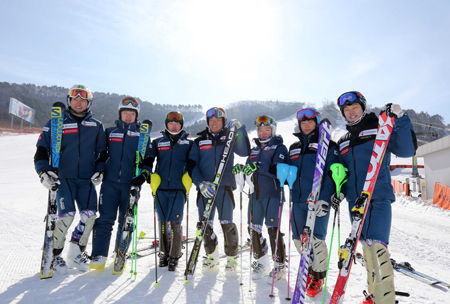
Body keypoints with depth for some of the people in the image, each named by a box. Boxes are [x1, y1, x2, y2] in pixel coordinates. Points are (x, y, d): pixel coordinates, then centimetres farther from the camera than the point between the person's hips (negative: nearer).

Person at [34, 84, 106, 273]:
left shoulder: (96, 126, 12)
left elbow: (102, 152, 17)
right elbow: (42, 148, 3)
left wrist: (99, 170, 2)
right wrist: (43, 171, -12)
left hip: (87, 179, 3)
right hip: (63, 178, -2)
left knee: (89, 215, -8)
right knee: (66, 215, -15)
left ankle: (75, 254, 14)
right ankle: (55, 255, 8)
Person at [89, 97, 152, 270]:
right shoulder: (110, 132, 13)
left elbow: (148, 159, 7)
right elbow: (102, 155, 17)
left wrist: (144, 174, -9)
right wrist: (99, 171, 1)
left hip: (131, 184, -1)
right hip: (110, 182, 1)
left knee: (126, 222, 6)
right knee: (104, 219, -6)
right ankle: (99, 256, 2)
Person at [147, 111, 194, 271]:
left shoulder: (188, 143, 8)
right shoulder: (158, 142, 11)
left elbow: (192, 164, 8)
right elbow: (148, 160, 9)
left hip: (178, 188, -2)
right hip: (160, 188, 2)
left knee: (174, 222, -7)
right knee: (162, 221, 9)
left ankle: (174, 256, 8)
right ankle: (164, 253, 26)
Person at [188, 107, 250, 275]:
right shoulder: (199, 141, 11)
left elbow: (244, 152, -8)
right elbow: (192, 165, 6)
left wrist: (240, 129, -14)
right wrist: (200, 183, -9)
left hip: (225, 186, -2)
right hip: (204, 188, 2)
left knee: (227, 223, -3)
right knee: (205, 224, 5)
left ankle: (232, 257, 16)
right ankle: (211, 255, 27)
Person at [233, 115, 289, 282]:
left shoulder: (280, 148, 0)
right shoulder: (254, 150, 20)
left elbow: (279, 170, -16)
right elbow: (249, 169, 17)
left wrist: (259, 167, -31)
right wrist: (241, 168, -6)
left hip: (272, 193, -6)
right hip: (255, 193, 6)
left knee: (273, 229, -7)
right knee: (253, 228, 6)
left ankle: (279, 265, 10)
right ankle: (262, 262, 23)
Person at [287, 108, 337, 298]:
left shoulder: (328, 145, 1)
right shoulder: (294, 148, 18)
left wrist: (325, 198, -18)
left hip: (319, 200, -5)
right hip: (298, 200, 5)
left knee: (316, 239, -7)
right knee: (299, 238, 9)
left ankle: (318, 277, 15)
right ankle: (310, 270, 33)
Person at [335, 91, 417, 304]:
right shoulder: (343, 142, 18)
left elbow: (407, 150, -10)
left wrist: (400, 119, -19)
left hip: (378, 199, -5)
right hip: (355, 201, 6)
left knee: (377, 248, -15)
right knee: (367, 248, 11)